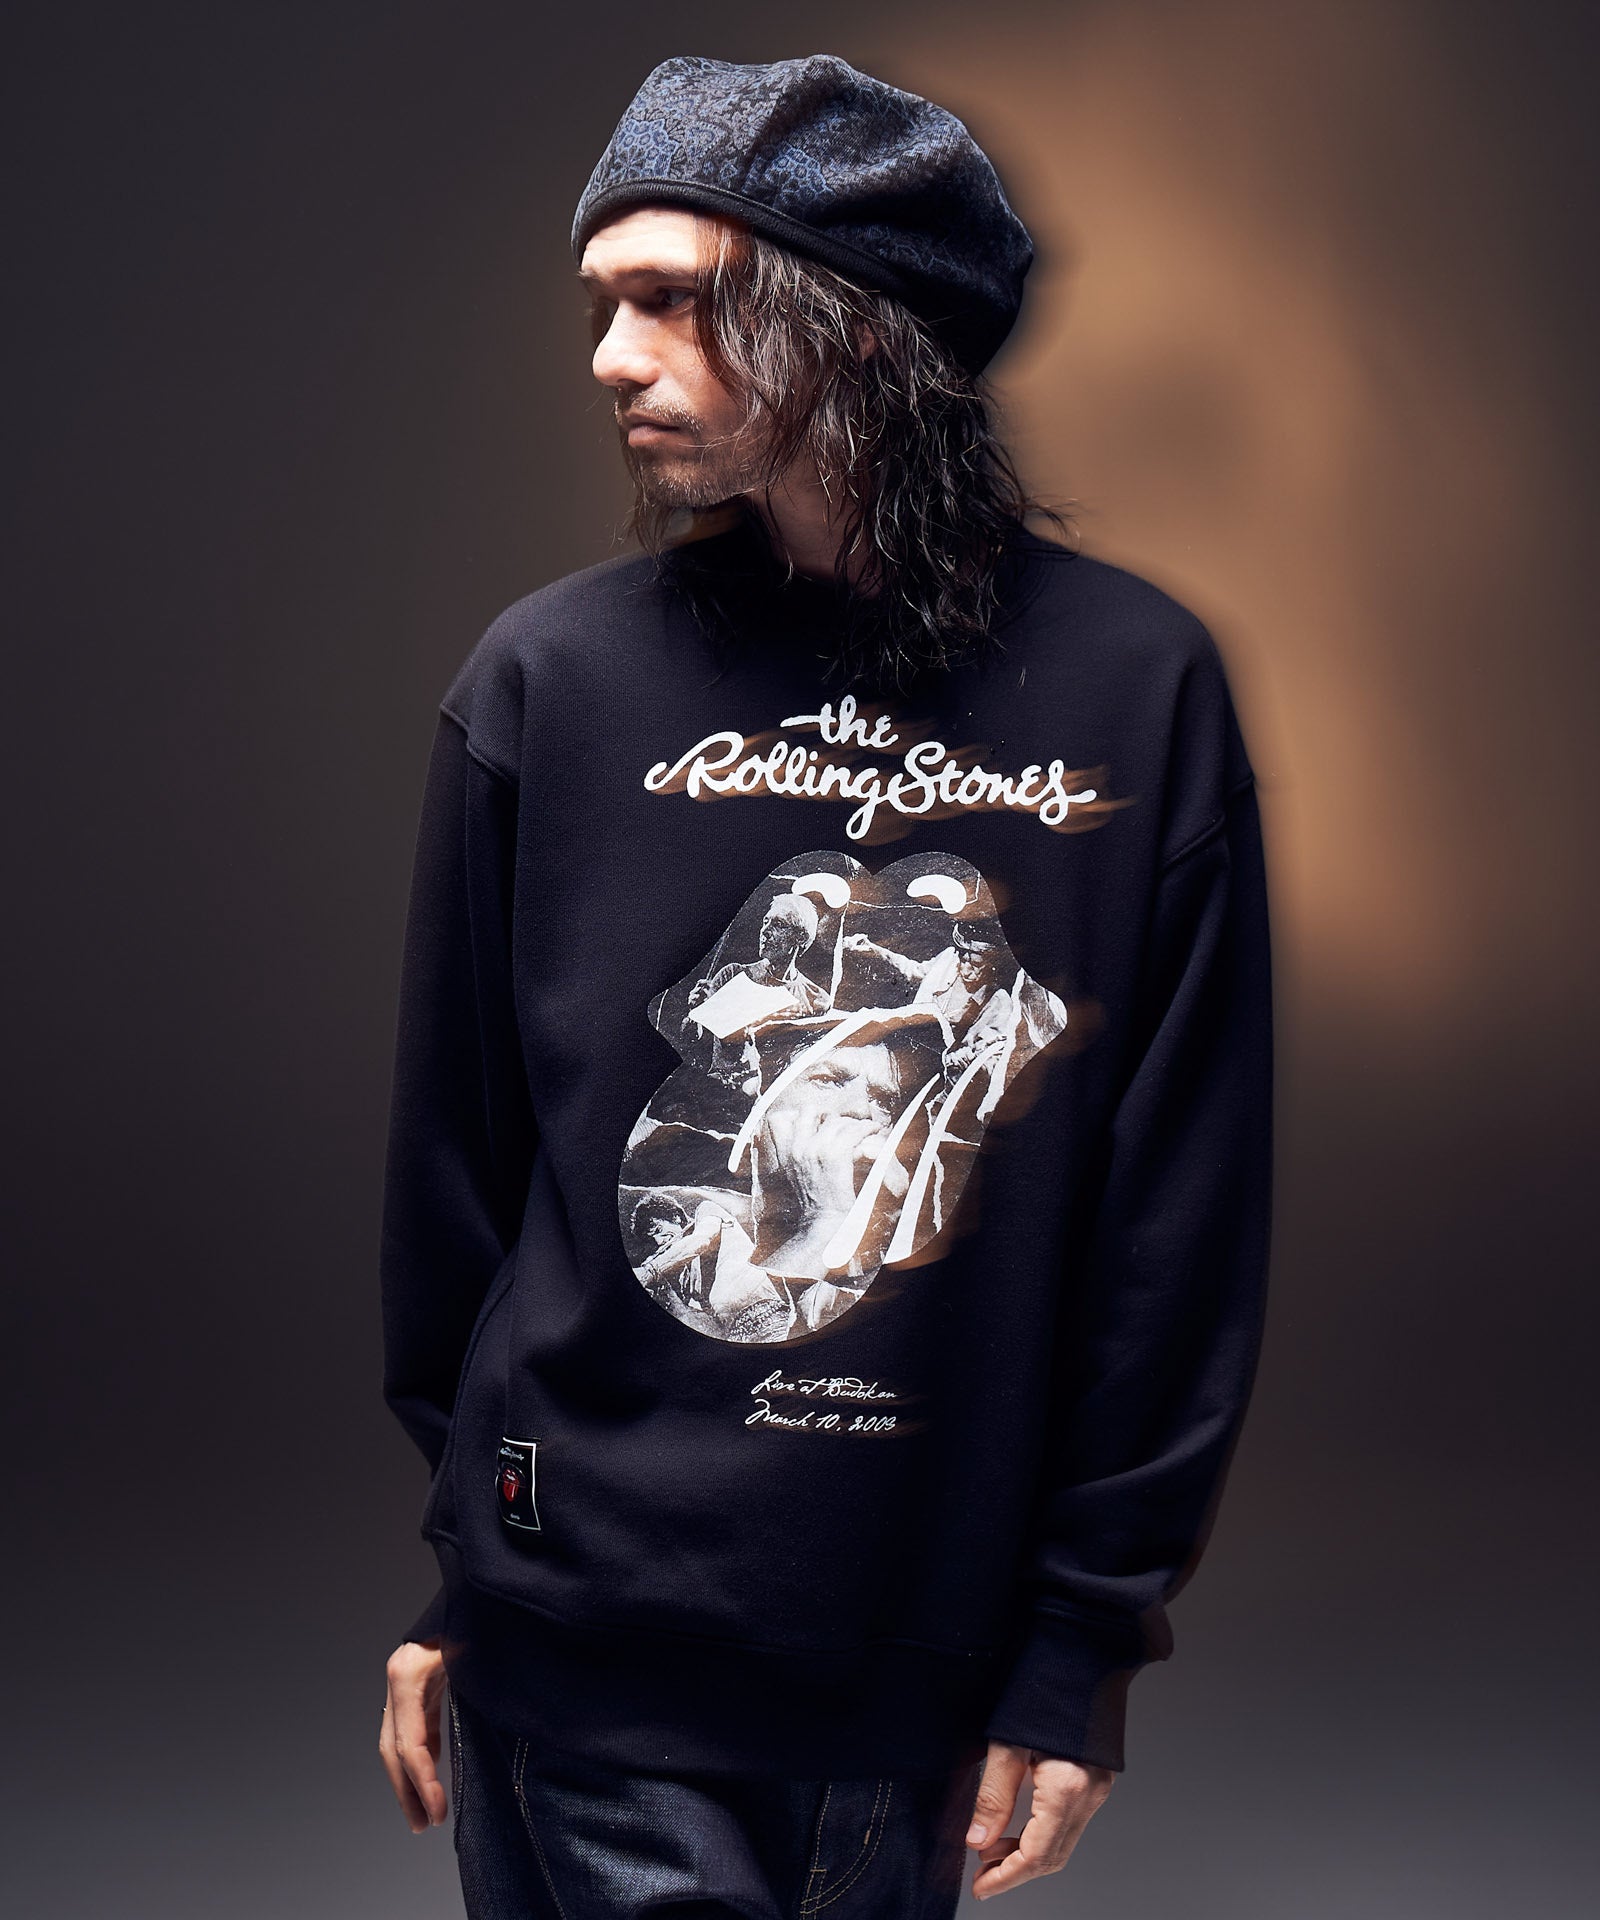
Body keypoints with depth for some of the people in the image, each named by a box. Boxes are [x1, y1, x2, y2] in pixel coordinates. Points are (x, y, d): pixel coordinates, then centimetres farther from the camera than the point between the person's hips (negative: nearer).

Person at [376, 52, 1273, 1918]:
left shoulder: (1134, 688, -6)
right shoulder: (550, 679, -5)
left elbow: (1185, 1206, -2)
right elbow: (451, 1161, 2)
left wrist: (1086, 1640, -1)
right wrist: (448, 1570, 7)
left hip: (936, 1657, 1)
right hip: (590, 1643, -1)